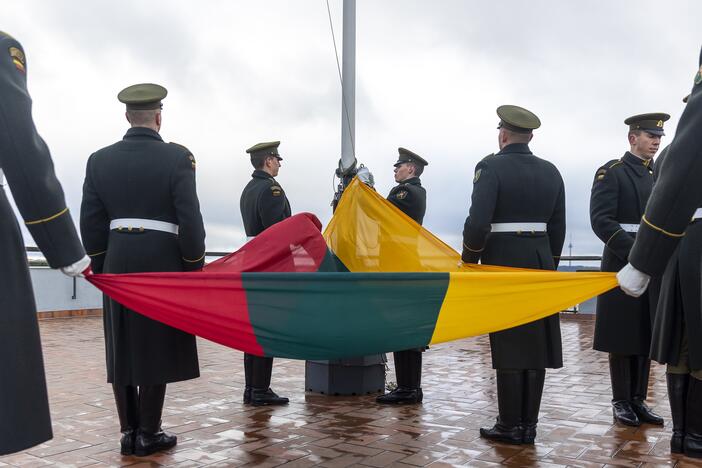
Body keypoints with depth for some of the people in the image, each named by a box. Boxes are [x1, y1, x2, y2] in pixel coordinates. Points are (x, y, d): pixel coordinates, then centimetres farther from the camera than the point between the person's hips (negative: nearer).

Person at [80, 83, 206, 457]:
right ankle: (148, 434, 10)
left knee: (121, 348, 10)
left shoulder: (100, 160, 5)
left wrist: (101, 268, 15)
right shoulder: (177, 157, -7)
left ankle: (128, 432, 16)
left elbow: (91, 223, 5)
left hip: (117, 262, 4)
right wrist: (194, 268, 0)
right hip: (163, 262, -4)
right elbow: (190, 220, -10)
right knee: (156, 347, 4)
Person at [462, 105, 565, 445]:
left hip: (502, 263, -5)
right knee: (535, 344, 8)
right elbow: (557, 227, 10)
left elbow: (478, 222, -17)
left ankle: (510, 426, 7)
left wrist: (468, 262, -4)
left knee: (508, 345, 0)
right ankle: (528, 425, 16)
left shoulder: (491, 166, -9)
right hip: (541, 263, 5)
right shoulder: (550, 172, 9)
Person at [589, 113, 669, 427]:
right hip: (622, 264, -6)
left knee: (646, 336, 7)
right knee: (622, 337, 0)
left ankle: (638, 400, 16)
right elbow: (601, 221, -13)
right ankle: (621, 402, 10)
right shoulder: (610, 173, -3)